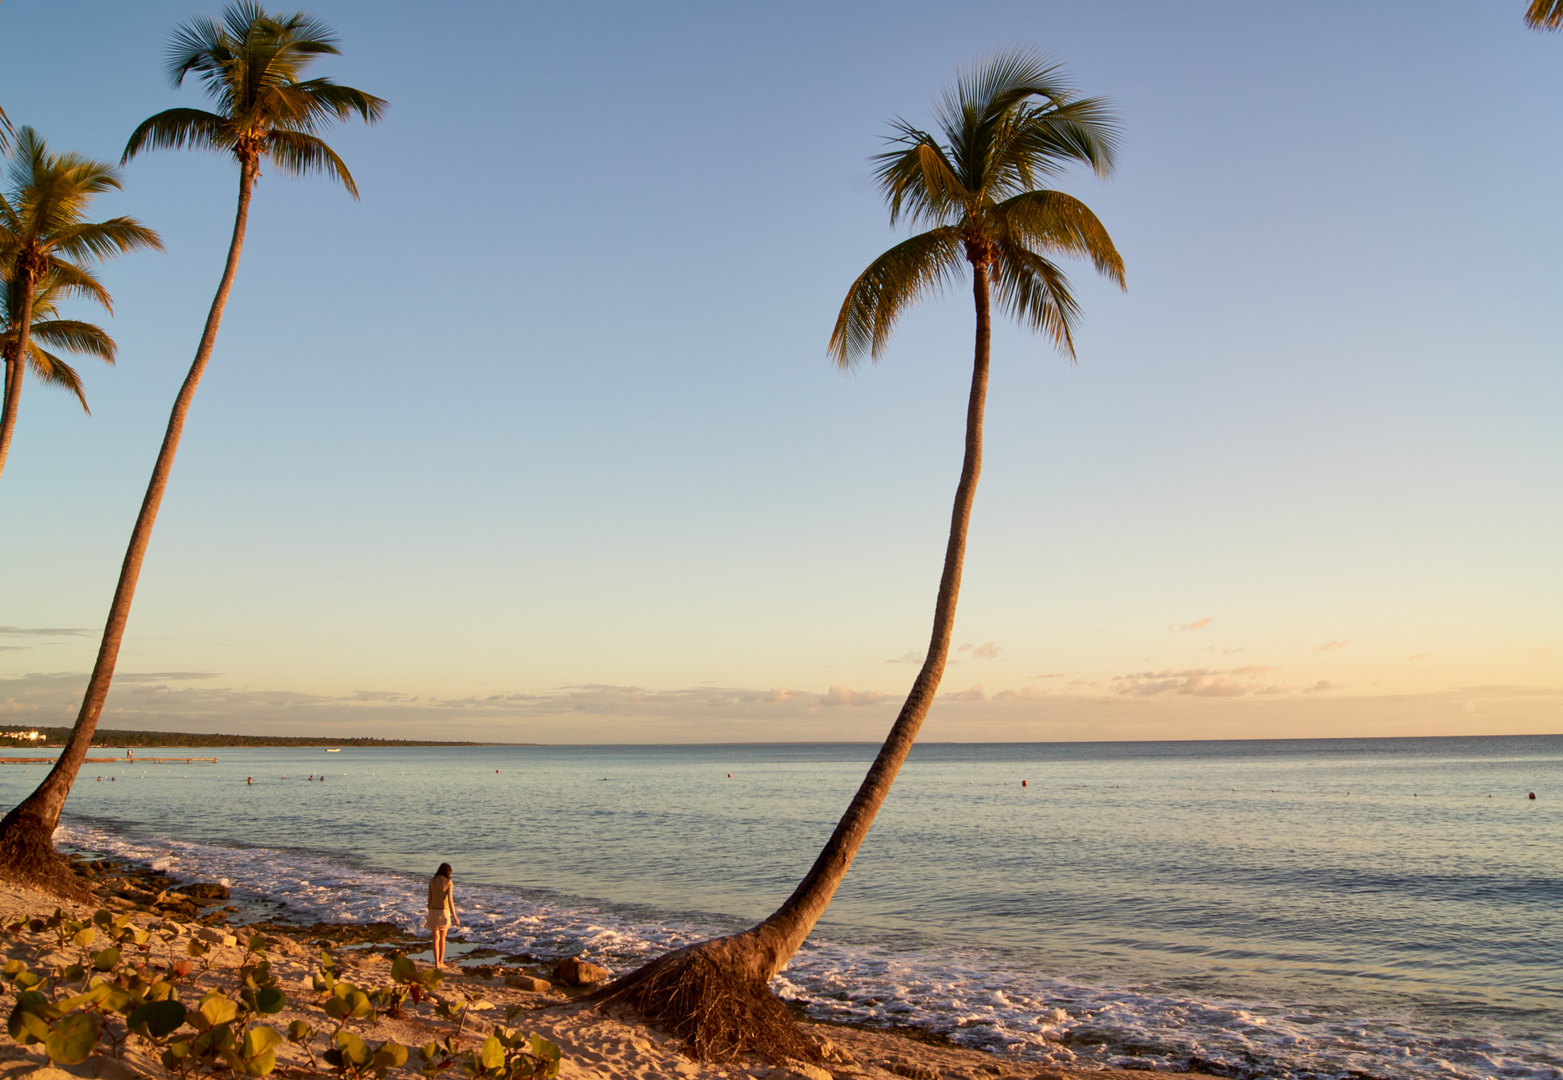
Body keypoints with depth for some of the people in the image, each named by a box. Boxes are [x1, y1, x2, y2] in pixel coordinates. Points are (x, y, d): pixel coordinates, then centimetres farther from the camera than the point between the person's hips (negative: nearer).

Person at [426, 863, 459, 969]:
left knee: (436, 939, 2)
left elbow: (429, 898, 6)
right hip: (444, 912, -2)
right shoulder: (448, 882, -8)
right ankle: (441, 962, 21)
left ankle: (437, 964, -8)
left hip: (433, 912, 2)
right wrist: (455, 916, -10)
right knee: (442, 939, 15)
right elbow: (449, 900, -13)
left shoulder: (432, 881, 2)